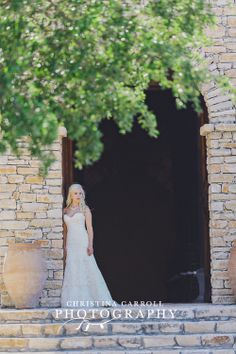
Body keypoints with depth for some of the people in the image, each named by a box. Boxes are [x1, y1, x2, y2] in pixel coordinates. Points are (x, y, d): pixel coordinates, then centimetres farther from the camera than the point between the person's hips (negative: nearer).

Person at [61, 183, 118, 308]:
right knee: (72, 271, -1)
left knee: (87, 269, -6)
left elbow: (89, 228, -2)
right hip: (70, 243, 4)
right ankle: (75, 300, 0)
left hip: (82, 241, -4)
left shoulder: (85, 209, 2)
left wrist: (90, 245, -11)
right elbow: (66, 229, 16)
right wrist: (65, 246, 12)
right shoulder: (66, 210, 13)